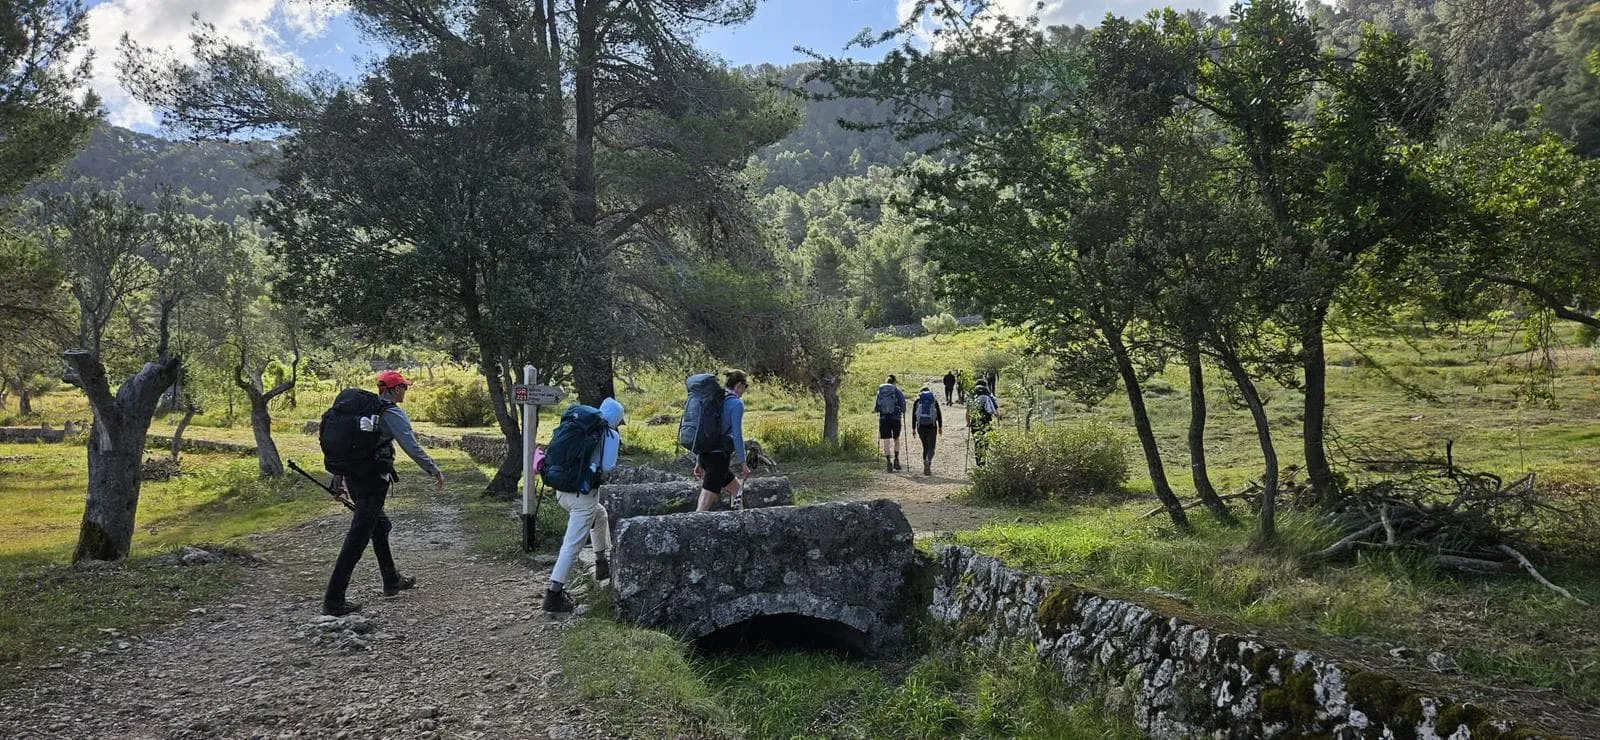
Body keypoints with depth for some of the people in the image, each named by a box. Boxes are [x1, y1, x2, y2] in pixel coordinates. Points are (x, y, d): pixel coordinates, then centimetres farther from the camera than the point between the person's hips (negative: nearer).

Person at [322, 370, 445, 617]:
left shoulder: (361, 406, 13)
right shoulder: (392, 414, -10)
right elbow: (412, 448, -15)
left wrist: (338, 475, 24)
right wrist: (435, 471, -5)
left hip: (352, 477, 9)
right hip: (373, 479, -8)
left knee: (380, 525, 23)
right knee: (358, 537, -6)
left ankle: (392, 581, 35)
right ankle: (333, 600, -7)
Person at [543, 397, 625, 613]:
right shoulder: (611, 436, -4)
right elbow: (607, 467, -13)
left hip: (562, 490, 8)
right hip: (583, 495, -8)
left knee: (600, 516, 32)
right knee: (572, 545, -5)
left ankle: (602, 563, 42)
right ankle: (554, 594, -8)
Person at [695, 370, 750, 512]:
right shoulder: (736, 403, -6)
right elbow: (737, 435, -12)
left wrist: (698, 461, 21)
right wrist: (742, 463, -5)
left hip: (704, 455, 9)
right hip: (719, 456, -9)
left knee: (737, 489, 25)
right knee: (703, 508, -10)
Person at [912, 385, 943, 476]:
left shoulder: (917, 400, 7)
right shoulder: (934, 400, 7)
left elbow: (913, 415, 5)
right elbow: (939, 414, 4)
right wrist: (940, 427, 10)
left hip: (921, 427, 1)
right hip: (932, 427, -1)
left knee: (925, 447, 15)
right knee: (931, 447, 1)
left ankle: (926, 468, 13)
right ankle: (928, 461, -28)